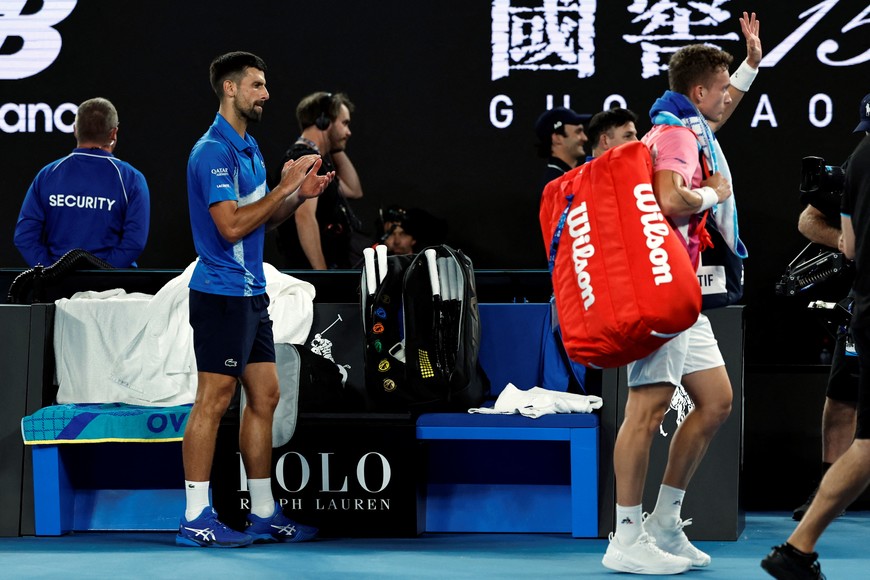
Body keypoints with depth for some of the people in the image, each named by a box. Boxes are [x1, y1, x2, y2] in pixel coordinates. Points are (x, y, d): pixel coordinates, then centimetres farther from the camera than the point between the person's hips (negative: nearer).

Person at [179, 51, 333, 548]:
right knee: (214, 400, -6)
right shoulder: (213, 152, -15)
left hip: (252, 293, 10)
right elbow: (231, 226, -23)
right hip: (222, 293, -10)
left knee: (265, 396, 10)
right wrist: (284, 187, -19)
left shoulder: (250, 147, 16)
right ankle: (196, 518, -1)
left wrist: (300, 195, 5)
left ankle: (264, 513, 16)